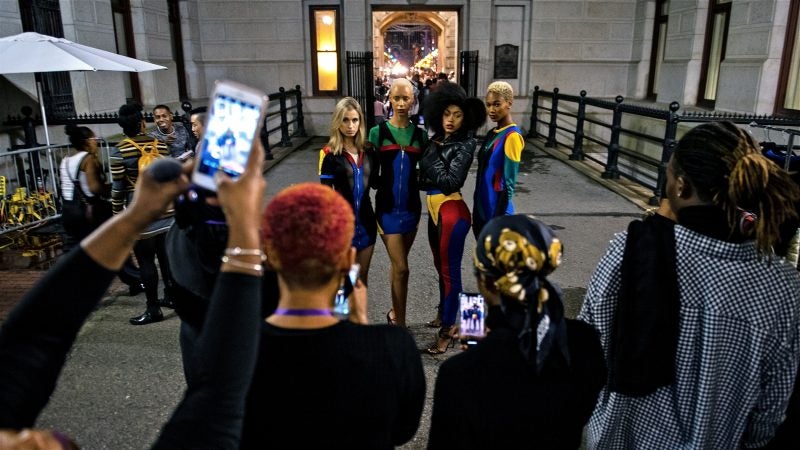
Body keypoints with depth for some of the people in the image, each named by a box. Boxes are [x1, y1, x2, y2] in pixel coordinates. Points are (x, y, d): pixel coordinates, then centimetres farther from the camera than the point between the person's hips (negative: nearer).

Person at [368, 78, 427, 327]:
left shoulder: (420, 134, 5)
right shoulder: (378, 132, -3)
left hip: (412, 207, 3)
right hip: (388, 208, -3)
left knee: (398, 264, 17)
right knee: (401, 268, -6)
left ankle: (395, 313, 34)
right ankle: (400, 326, 7)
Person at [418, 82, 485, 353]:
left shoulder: (465, 144, -11)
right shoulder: (435, 140, 9)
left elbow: (451, 181, -20)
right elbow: (424, 178, 10)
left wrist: (434, 152, -11)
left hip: (452, 211, -8)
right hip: (434, 209, 8)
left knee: (450, 270, 0)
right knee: (441, 266, 21)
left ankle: (448, 328, 13)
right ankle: (444, 313, 40)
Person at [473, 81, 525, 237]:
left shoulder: (512, 136, -16)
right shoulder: (492, 133, 8)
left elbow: (508, 184, -17)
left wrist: (498, 219, -17)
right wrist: (477, 209, 16)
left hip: (496, 210, -8)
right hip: (481, 208, 8)